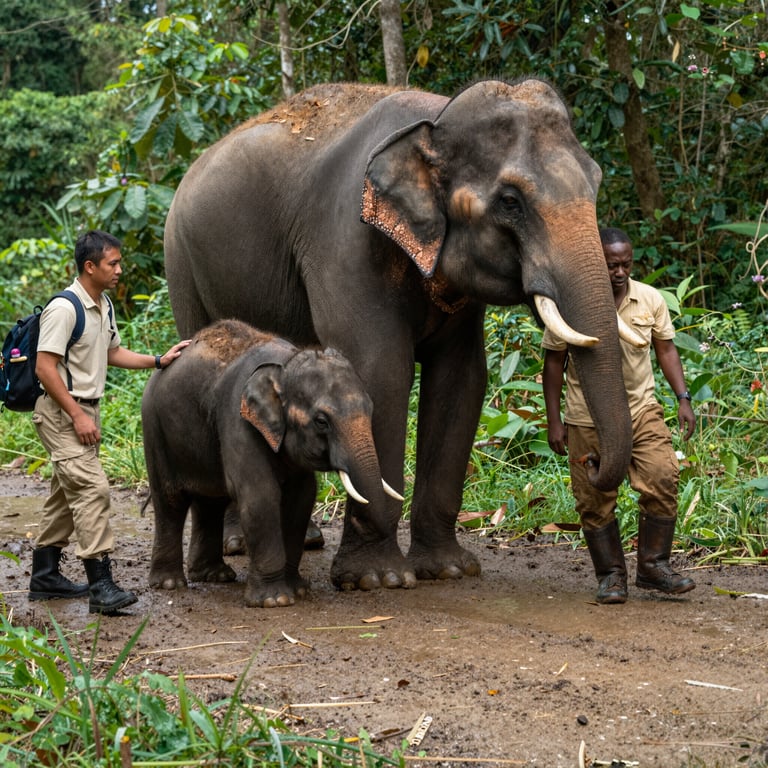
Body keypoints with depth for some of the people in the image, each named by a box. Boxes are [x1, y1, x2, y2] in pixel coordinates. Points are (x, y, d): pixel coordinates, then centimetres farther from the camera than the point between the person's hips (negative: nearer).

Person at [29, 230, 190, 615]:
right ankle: (100, 585, -21)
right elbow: (45, 367, -20)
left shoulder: (104, 307, 12)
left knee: (67, 493, 15)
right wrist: (77, 416, -21)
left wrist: (160, 360, 18)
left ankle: (45, 576, 24)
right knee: (92, 489, -17)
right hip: (61, 411, -10)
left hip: (85, 410, 10)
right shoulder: (64, 308, -18)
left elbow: (112, 353, 26)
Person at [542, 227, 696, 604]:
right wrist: (553, 420, -1)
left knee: (663, 481, -12)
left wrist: (683, 398, 0)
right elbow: (554, 362, 1)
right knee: (595, 500, 1)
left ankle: (653, 565, 2)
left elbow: (666, 349, 10)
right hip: (588, 417, -2)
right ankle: (611, 575, 15)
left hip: (642, 409, 2)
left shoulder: (650, 299, 0)